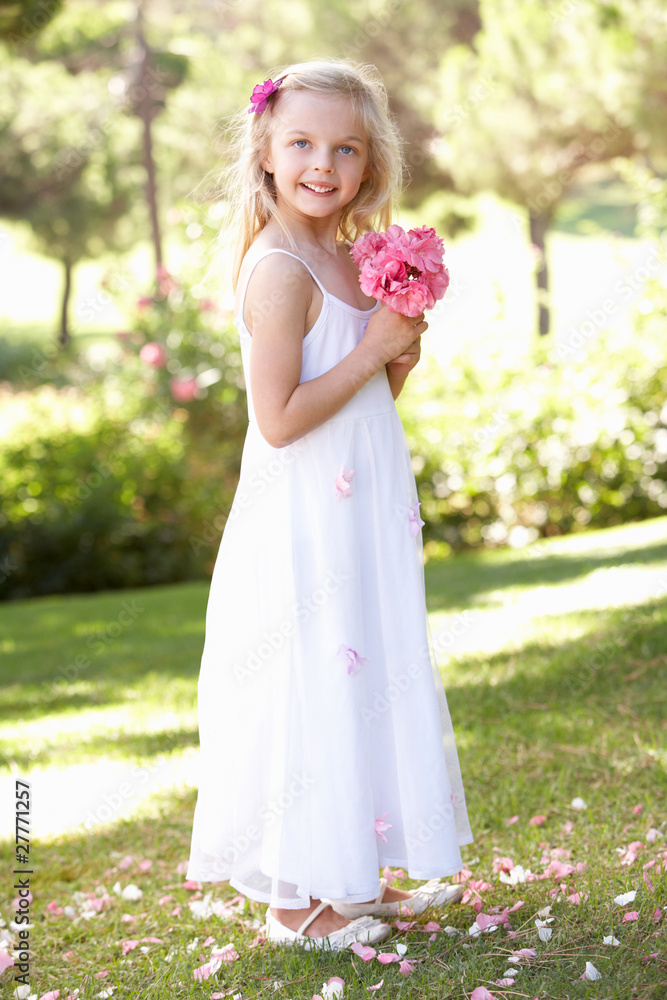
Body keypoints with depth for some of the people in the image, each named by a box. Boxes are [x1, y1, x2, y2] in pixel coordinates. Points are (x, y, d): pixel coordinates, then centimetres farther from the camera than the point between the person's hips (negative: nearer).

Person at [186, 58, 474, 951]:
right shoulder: (279, 270, -17)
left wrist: (401, 356, -2)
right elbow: (279, 419, -23)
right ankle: (298, 900, 14)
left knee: (367, 687, 16)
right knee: (312, 692, -1)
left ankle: (358, 874, 31)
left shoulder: (350, 261, 10)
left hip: (360, 524, 9)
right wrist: (373, 349, -18)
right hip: (304, 531, -9)